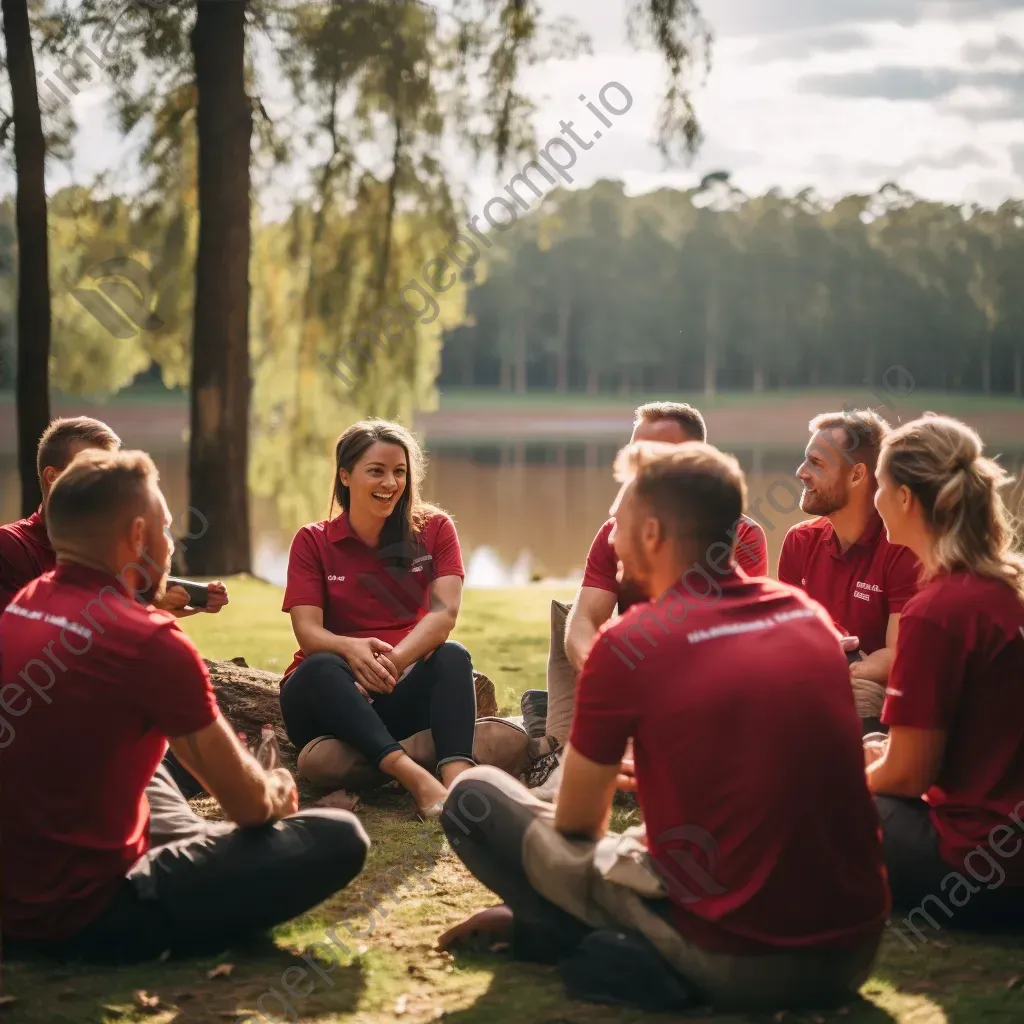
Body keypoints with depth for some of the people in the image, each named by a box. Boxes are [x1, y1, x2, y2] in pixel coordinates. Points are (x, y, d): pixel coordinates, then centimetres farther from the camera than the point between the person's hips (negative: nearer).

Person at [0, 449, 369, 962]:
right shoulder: (148, 640, -20)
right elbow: (249, 805, -10)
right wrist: (276, 794, 15)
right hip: (86, 916, -8)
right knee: (338, 838, -10)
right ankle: (160, 935, 0)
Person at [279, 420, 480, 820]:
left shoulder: (434, 529, 3)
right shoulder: (313, 542, 3)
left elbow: (445, 611, -13)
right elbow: (308, 631, -10)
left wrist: (395, 660, -32)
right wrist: (352, 649, -34)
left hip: (402, 691, 1)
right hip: (325, 696, -1)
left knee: (453, 656, -28)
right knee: (321, 667, -34)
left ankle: (457, 778, -53)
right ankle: (416, 778, -53)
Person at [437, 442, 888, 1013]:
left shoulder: (628, 644, -8)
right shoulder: (811, 615, 9)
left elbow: (577, 823, 5)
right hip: (856, 952, 6)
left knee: (474, 798, 7)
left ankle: (621, 948, 1)